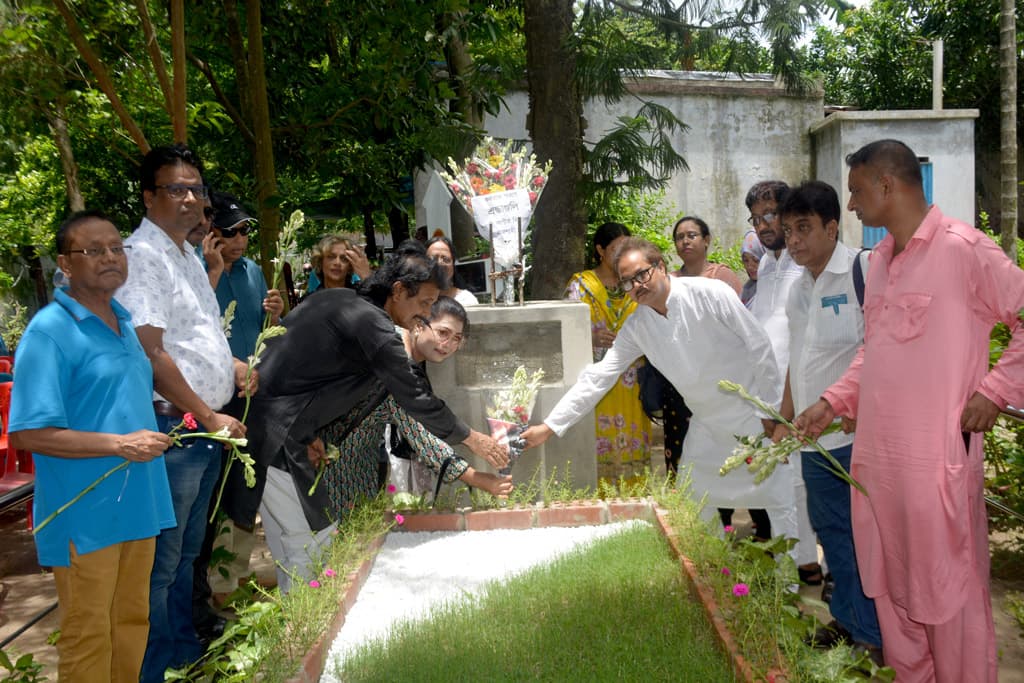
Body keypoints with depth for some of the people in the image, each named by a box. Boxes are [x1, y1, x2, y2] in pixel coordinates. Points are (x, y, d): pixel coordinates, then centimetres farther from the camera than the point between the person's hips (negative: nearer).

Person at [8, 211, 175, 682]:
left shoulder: (124, 322, 10)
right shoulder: (49, 331, -14)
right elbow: (28, 433, -19)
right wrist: (120, 444, -22)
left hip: (138, 505, 7)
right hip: (86, 515, -7)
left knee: (132, 624, 19)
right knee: (88, 635, 7)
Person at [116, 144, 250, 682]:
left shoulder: (189, 255, 16)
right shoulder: (141, 255, -14)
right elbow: (151, 352, -20)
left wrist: (231, 364, 8)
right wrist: (207, 416, -16)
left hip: (207, 426, 10)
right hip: (171, 427, -9)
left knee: (187, 551, 20)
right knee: (161, 562, 1)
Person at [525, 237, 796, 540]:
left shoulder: (710, 293, -17)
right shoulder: (636, 328, -3)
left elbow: (759, 345, -13)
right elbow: (598, 376, -3)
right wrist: (550, 426, -7)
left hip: (754, 413, -5)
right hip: (708, 424, 5)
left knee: (780, 500, -1)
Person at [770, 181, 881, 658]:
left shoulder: (863, 270, -11)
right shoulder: (799, 288, 13)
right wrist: (784, 421, 20)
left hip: (859, 437, -7)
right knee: (831, 530, 17)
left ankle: (879, 637, 17)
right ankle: (848, 621, 33)